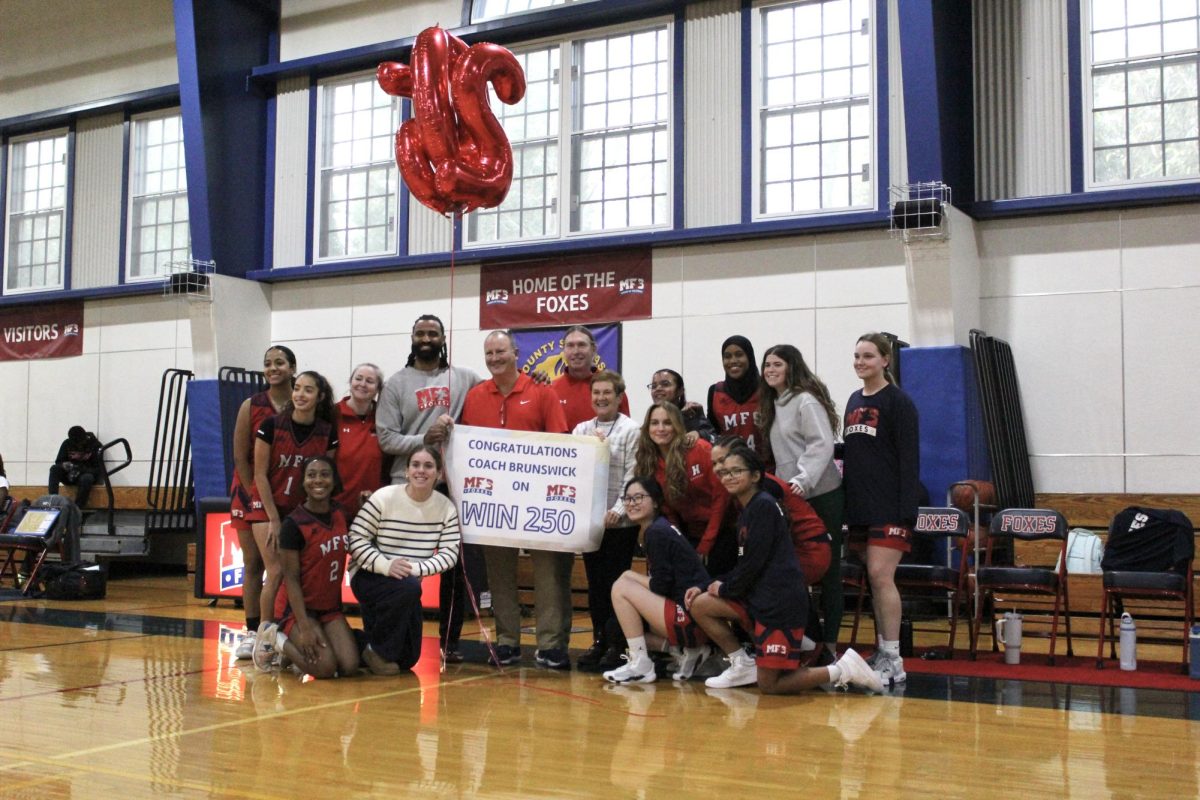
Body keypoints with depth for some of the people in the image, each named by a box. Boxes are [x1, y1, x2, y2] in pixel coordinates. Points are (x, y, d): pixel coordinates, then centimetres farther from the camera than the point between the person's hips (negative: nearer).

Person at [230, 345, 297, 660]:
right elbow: (240, 457, -3)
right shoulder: (251, 406, -3)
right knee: (253, 563, 4)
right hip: (251, 492, 0)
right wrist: (256, 496, -8)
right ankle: (252, 632, 10)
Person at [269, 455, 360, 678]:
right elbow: (291, 579, -16)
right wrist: (304, 628, -22)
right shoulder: (293, 524, -17)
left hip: (330, 606, 6)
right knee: (325, 667, -22)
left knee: (349, 666, -13)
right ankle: (279, 643, 5)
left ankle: (293, 645, 12)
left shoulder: (339, 514, 2)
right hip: (298, 607, -6)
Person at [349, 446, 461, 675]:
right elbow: (356, 540, -16)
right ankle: (377, 650, -15)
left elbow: (449, 554, -9)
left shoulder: (446, 507, -5)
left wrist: (416, 569, -26)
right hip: (369, 578, -5)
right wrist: (386, 565, -31)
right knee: (407, 587, -38)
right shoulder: (384, 498, -14)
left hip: (408, 586, 5)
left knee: (407, 660, 4)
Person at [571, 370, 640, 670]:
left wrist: (618, 510, -16)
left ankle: (617, 644, 7)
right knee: (595, 581, 9)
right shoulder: (581, 430, 12)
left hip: (620, 520, -4)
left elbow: (633, 475, -8)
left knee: (616, 582, 0)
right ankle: (599, 640, 17)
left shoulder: (631, 430, -2)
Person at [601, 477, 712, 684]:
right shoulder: (661, 528, 16)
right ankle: (686, 652, 10)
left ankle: (641, 665, -7)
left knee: (621, 588, -9)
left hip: (692, 618, -10)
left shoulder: (657, 533, -12)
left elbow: (661, 586, -14)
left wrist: (630, 578, 2)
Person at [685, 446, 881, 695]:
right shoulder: (746, 511, 16)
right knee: (699, 605, 4)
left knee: (769, 685, -7)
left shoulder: (763, 506, -12)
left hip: (780, 604, -9)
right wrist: (703, 587, 10)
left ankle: (842, 670, 1)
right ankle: (743, 665, 10)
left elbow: (753, 563, -15)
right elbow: (743, 565, 19)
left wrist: (725, 589, 0)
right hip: (758, 599, 9)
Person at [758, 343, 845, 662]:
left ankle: (829, 643, 4)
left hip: (821, 495, -8)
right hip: (792, 496, 8)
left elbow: (822, 445, -17)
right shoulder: (773, 405, 18)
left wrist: (803, 479, -26)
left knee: (827, 568, -1)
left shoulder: (806, 400, -8)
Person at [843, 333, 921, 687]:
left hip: (890, 505, -7)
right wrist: (847, 504, 13)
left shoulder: (898, 401, -5)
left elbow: (909, 458, -10)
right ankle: (883, 653, 14)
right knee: (873, 580, 8)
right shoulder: (854, 400, 15)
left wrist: (907, 508, -17)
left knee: (881, 576, -14)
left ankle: (893, 661, -10)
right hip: (860, 504, 7)